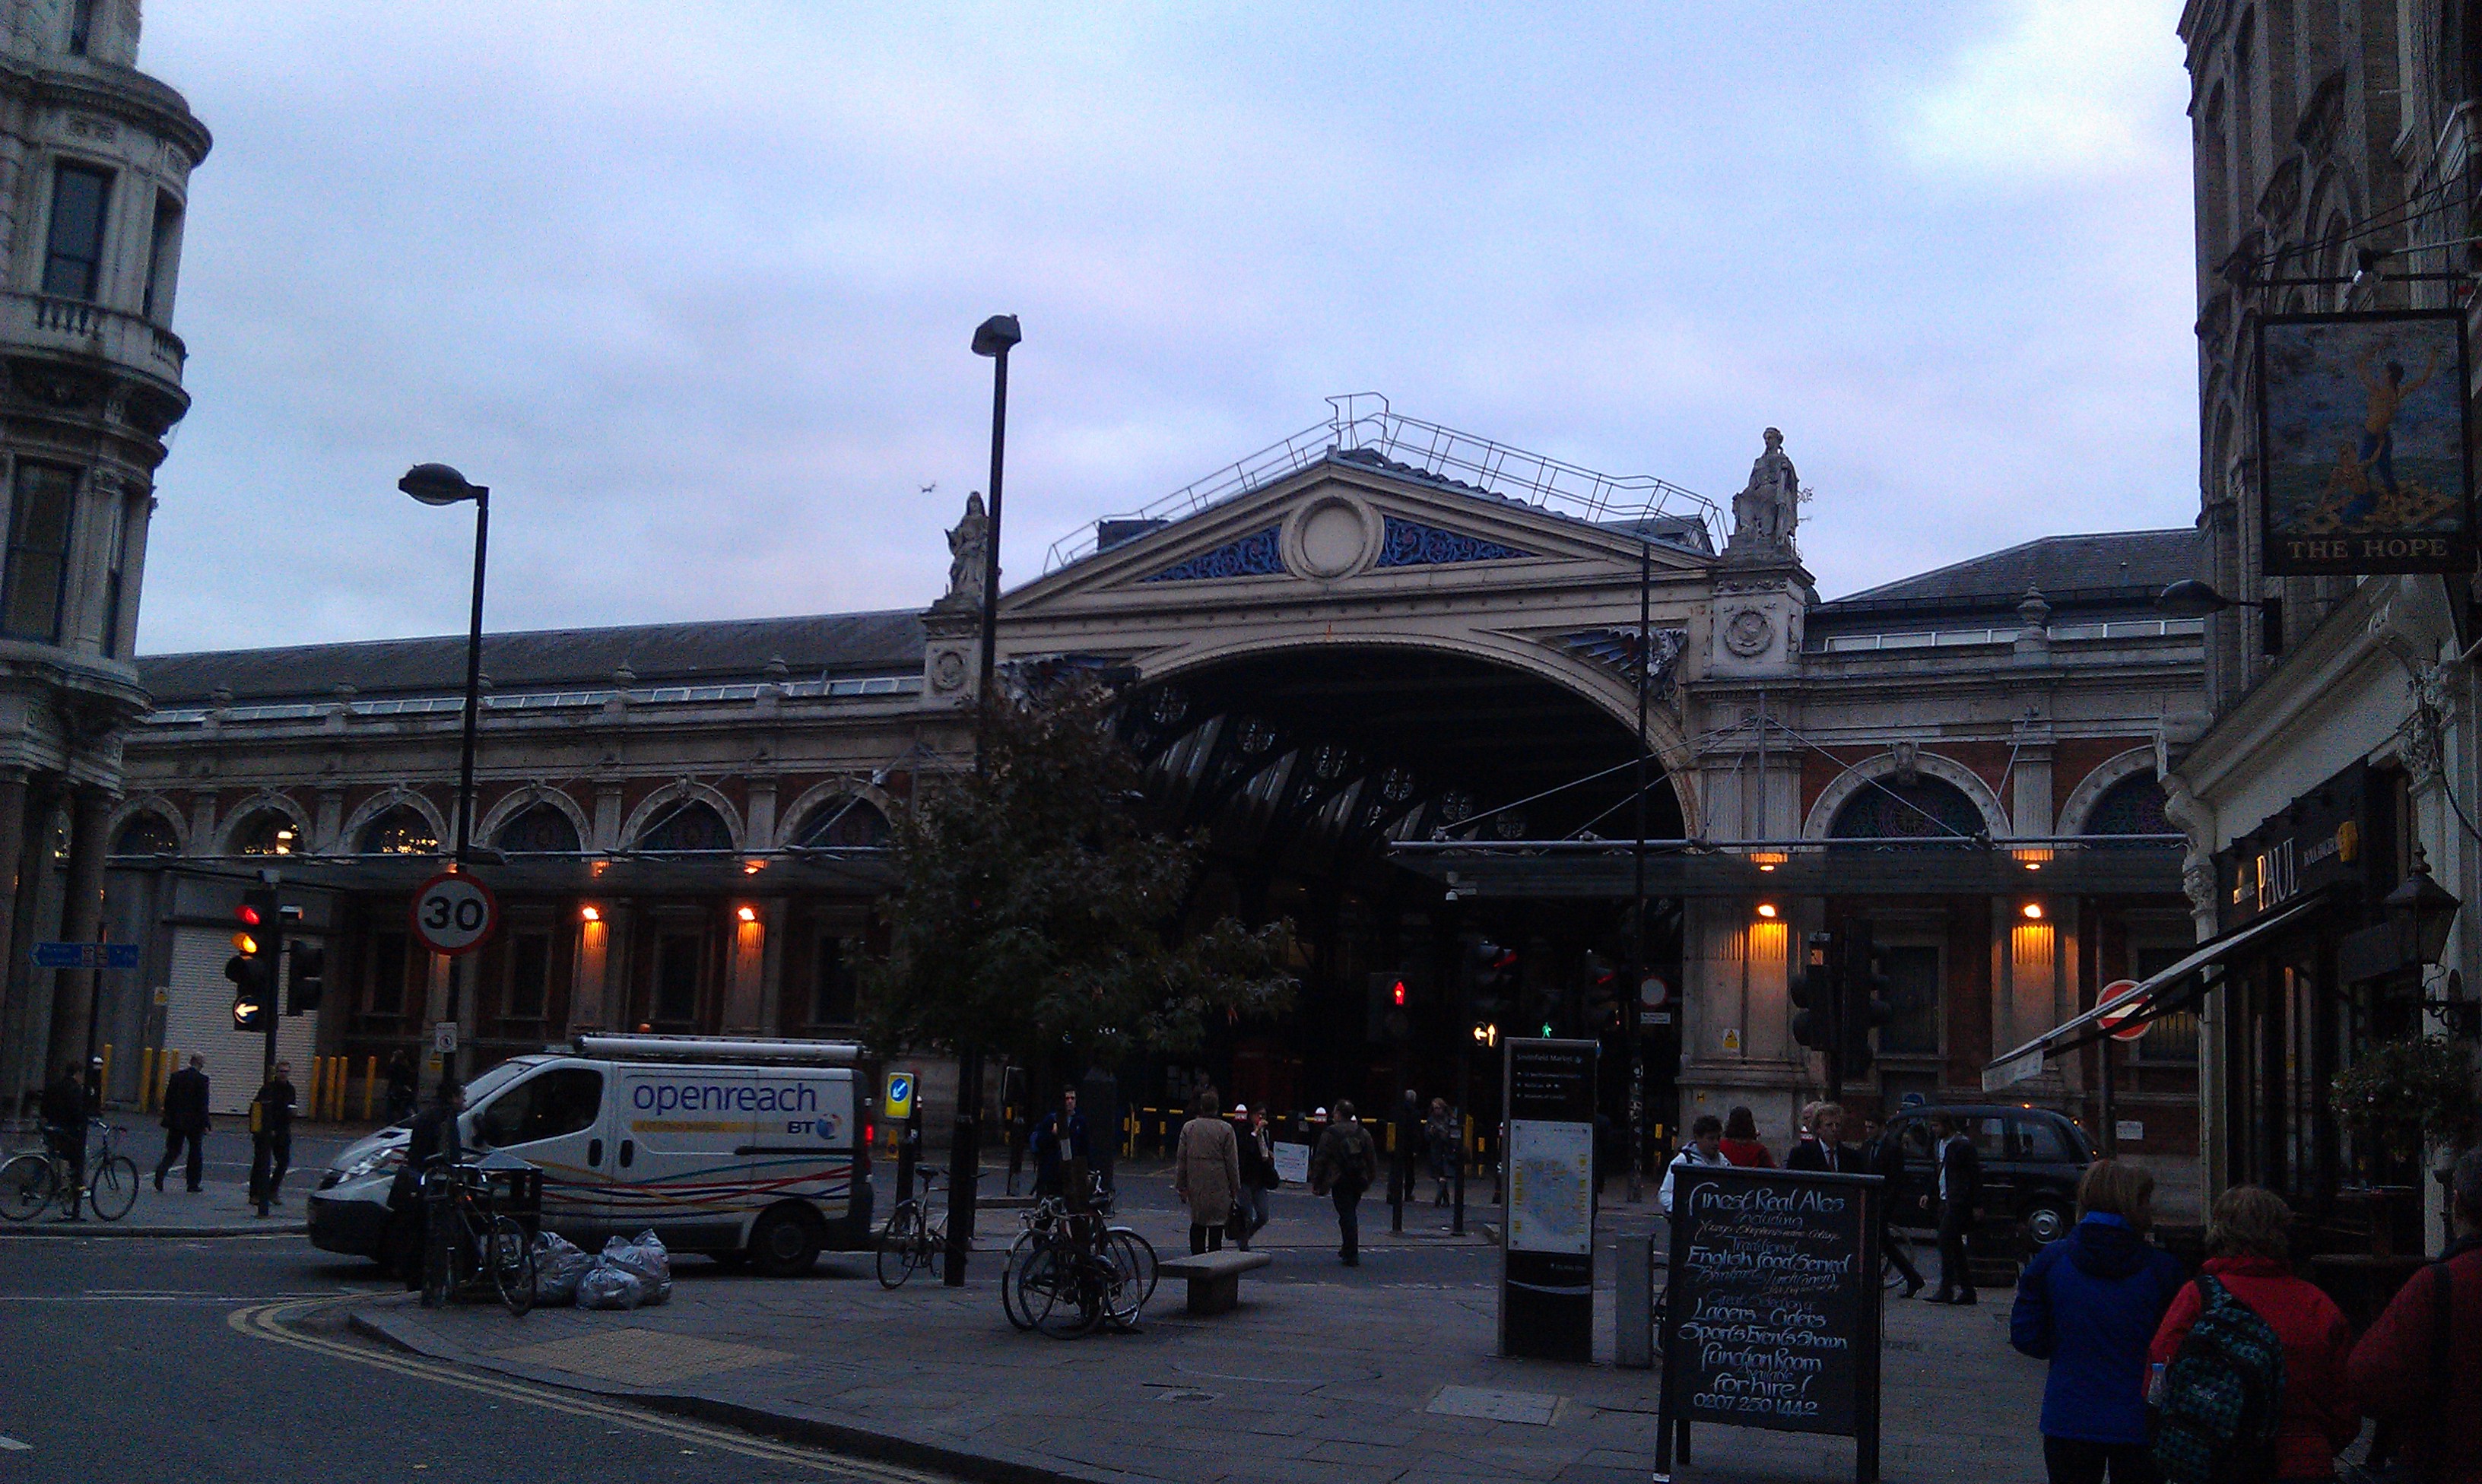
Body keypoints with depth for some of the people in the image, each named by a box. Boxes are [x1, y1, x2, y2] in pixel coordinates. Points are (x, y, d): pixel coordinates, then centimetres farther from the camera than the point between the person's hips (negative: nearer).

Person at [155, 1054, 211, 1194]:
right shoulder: (202, 1079, -11)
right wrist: (205, 1124, -8)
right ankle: (193, 1184, 11)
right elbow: (203, 1104, -13)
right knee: (196, 1152, 8)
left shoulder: (176, 1076, 4)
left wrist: (168, 1119, 16)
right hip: (194, 1122, -4)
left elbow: (168, 1100, 8)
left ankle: (161, 1171, -14)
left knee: (173, 1151, 11)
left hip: (175, 1121, 4)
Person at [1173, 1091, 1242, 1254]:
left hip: (1195, 1185, 3)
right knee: (1216, 1225, 1)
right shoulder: (1226, 1129, -6)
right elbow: (1232, 1162, -4)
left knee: (1197, 1223, 13)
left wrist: (1181, 1186, 12)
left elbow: (1181, 1159, 6)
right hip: (1218, 1185, -3)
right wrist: (1235, 1188, 4)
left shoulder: (1188, 1127, 3)